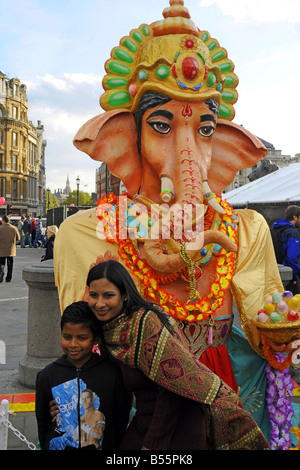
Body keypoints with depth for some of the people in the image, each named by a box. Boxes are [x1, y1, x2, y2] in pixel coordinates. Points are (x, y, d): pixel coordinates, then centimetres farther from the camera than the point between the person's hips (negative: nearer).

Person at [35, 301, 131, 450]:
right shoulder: (47, 376, -7)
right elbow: (42, 421, 4)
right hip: (58, 446, 1)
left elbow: (121, 421, -4)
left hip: (102, 446, -1)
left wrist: (114, 447, -3)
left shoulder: (113, 374, -13)